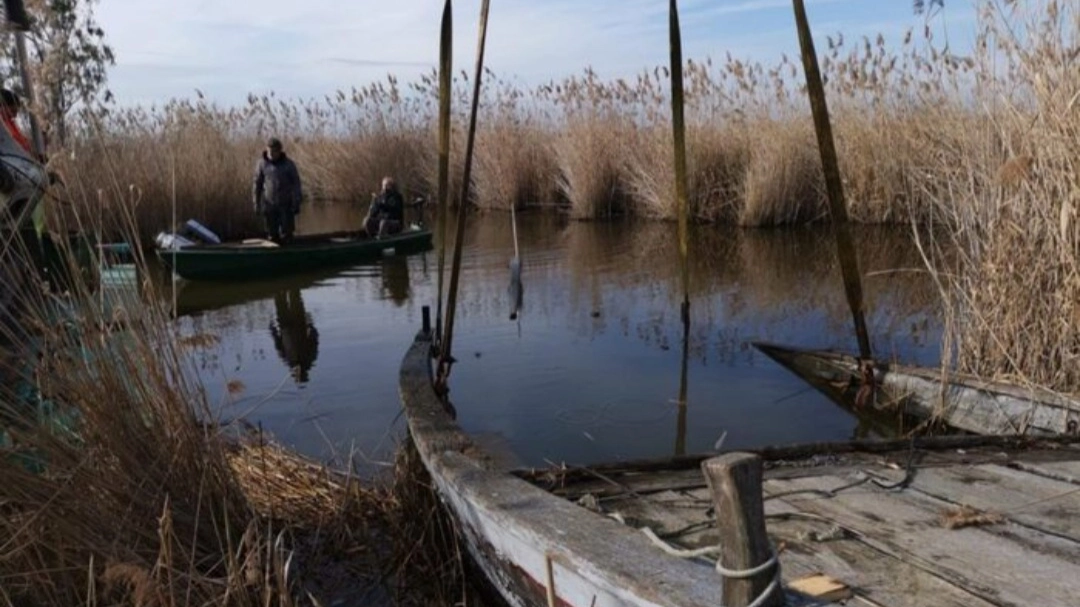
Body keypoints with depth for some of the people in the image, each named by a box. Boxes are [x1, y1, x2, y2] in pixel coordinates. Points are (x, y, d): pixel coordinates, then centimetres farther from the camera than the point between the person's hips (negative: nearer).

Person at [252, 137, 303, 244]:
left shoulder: (288, 164, -6)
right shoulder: (262, 164, -2)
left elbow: (296, 184, -3)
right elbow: (257, 184, 5)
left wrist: (296, 203, -6)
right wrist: (256, 203, 5)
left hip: (286, 204, -1)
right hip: (269, 204, 1)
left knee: (286, 233, 0)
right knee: (273, 234, 5)